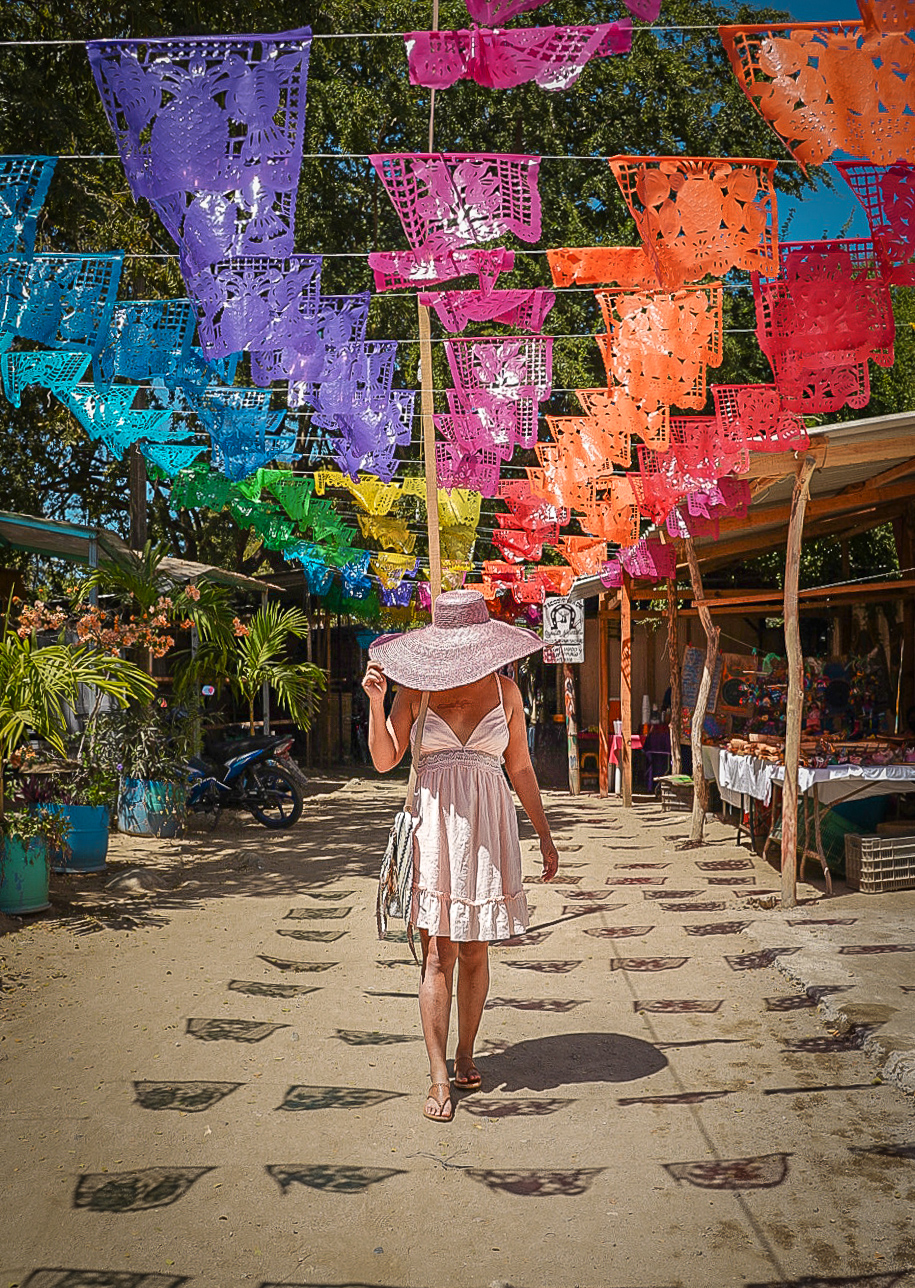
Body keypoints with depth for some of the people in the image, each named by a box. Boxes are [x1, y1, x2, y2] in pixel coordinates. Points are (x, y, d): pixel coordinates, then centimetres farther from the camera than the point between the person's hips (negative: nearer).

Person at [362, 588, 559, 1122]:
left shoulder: (504, 691, 6)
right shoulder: (415, 690, 2)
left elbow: (521, 768, 11)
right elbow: (385, 759, 0)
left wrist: (545, 836, 12)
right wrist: (376, 701, -12)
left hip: (488, 825, 2)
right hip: (436, 825, -1)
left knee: (475, 953, 7)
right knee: (439, 954, -4)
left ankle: (466, 1055, 24)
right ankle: (440, 1077, 0)